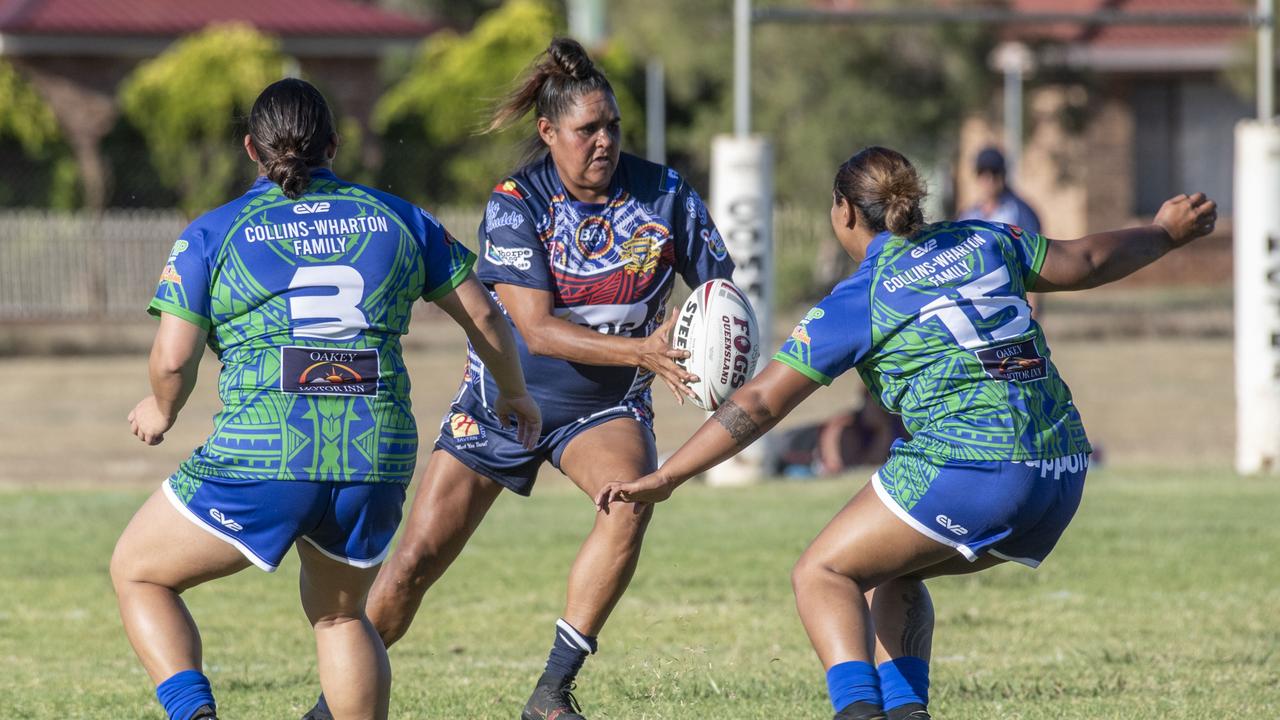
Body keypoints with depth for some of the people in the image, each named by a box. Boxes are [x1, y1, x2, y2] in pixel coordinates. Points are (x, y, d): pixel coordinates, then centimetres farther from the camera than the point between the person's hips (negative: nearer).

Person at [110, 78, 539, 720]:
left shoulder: (212, 234, 4)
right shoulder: (396, 220, 13)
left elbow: (173, 358, -1)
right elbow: (482, 315, 17)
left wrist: (161, 412, 21)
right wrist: (514, 395, 35)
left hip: (260, 454, -3)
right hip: (378, 456, 3)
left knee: (137, 574, 17)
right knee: (340, 614, 27)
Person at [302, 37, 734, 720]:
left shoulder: (663, 194, -12)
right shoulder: (515, 203, -18)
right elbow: (538, 329, -26)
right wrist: (641, 349, -38)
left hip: (605, 407, 1)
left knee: (631, 497, -31)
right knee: (418, 555, -3)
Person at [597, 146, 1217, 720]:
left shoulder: (856, 302, 0)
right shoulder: (981, 243, 14)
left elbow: (760, 405, -1)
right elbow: (1083, 262, 26)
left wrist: (665, 478, 5)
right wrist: (1166, 233, 45)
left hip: (968, 467, -7)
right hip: (1063, 469, 7)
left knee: (823, 573, 4)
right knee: (889, 570, 26)